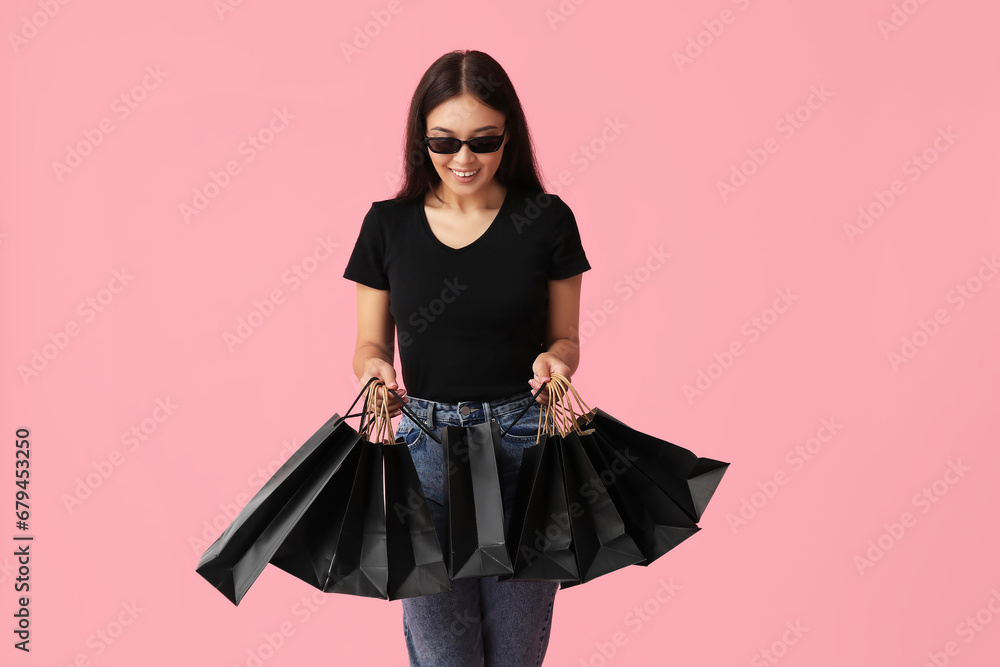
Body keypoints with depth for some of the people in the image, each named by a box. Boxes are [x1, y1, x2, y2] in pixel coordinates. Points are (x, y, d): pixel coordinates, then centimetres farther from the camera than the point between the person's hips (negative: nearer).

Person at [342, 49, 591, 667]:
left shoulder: (547, 219, -1)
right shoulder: (388, 224, 2)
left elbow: (566, 336, 6)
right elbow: (371, 342, 8)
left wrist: (555, 359, -16)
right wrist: (374, 370, -15)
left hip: (525, 445, 0)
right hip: (425, 444, 1)